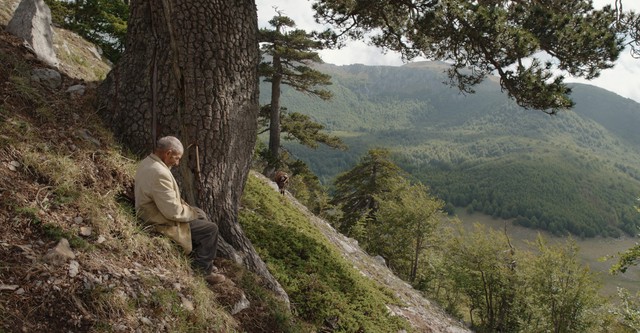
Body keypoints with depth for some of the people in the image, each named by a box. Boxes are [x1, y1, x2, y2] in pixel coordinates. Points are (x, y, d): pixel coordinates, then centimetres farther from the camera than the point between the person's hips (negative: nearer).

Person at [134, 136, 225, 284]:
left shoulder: (146, 162, 2)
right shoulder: (159, 173, -31)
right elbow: (173, 212, -29)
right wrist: (194, 213, -10)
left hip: (155, 212, 11)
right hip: (163, 223, -11)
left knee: (201, 214, 21)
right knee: (210, 229, -5)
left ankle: (197, 256, 30)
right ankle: (203, 269, 13)